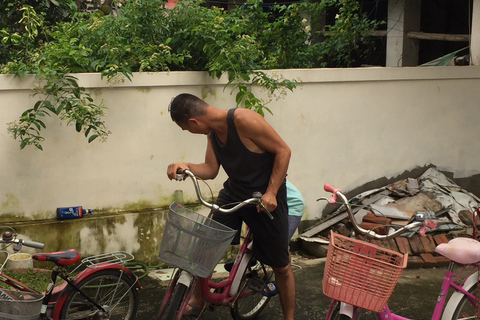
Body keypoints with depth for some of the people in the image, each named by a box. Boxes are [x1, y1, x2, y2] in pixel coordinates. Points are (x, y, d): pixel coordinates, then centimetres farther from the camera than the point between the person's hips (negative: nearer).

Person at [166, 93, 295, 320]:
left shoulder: (244, 120, -28)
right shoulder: (212, 130, -4)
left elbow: (283, 151, -22)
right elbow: (211, 169, 1)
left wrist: (271, 192, -26)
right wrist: (186, 166, -19)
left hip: (265, 198, -6)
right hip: (232, 193, 6)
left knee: (281, 267, 6)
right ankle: (197, 299, 21)